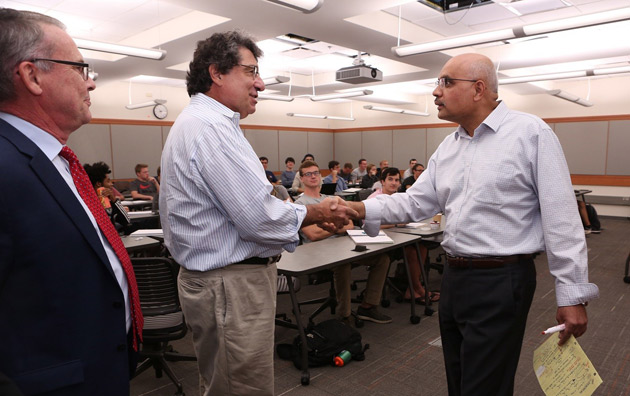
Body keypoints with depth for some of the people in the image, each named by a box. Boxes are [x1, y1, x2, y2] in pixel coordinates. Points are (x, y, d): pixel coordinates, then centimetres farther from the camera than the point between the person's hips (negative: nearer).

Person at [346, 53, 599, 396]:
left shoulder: (531, 133, -10)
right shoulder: (448, 147, 11)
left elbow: (561, 220, -12)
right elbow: (416, 202, 9)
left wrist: (572, 294, -12)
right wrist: (362, 209, -5)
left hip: (501, 282, -7)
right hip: (454, 277, 7)